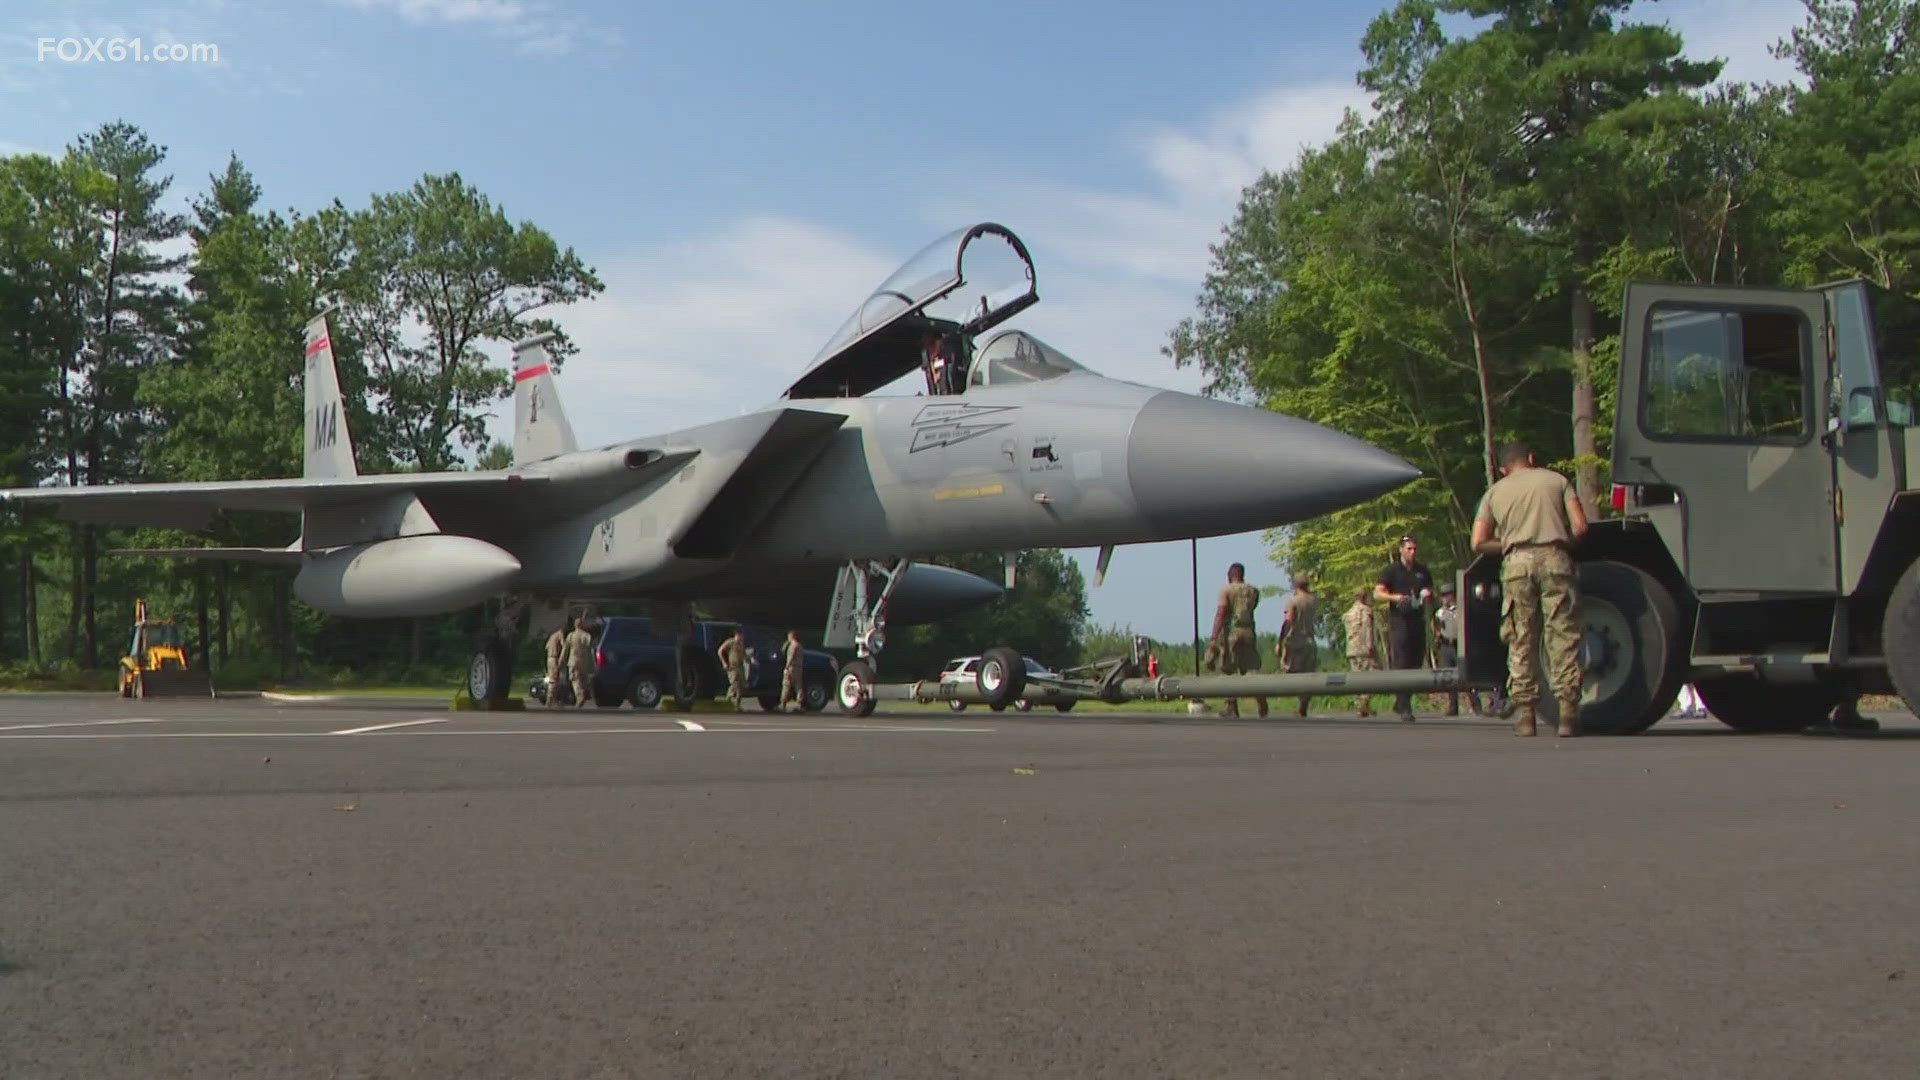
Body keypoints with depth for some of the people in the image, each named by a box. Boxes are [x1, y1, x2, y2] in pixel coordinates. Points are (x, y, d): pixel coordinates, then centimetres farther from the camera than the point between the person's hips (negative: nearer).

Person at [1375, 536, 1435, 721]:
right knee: (1401, 664, -12)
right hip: (1398, 621, -5)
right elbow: (1377, 593, -4)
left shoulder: (1422, 571, 17)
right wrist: (1395, 597, -22)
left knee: (1415, 663, 5)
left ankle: (1400, 704, 19)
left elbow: (1431, 593, 25)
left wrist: (1428, 597, 0)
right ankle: (1404, 707, -15)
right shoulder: (1391, 570, 3)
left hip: (1417, 621, 5)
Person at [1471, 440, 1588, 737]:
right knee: (1562, 636, -1)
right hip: (1554, 558, -1)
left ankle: (1523, 712, -1)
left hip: (1516, 562, 1)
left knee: (1521, 641, 4)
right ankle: (1567, 712, -7)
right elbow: (1580, 527, 7)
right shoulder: (1556, 480, 17)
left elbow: (1479, 543, 11)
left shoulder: (1495, 492, 20)